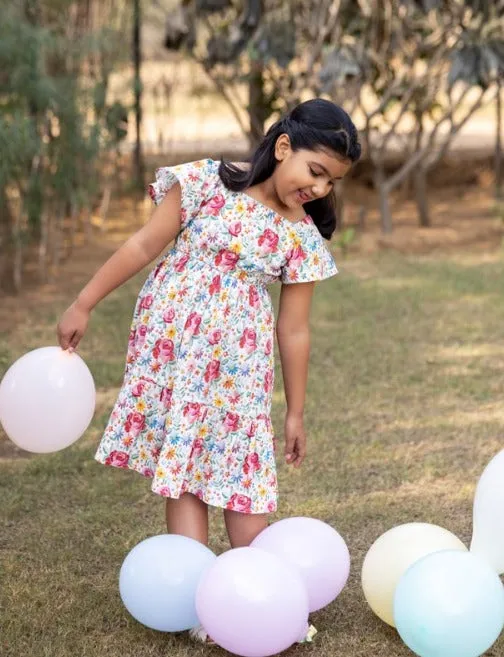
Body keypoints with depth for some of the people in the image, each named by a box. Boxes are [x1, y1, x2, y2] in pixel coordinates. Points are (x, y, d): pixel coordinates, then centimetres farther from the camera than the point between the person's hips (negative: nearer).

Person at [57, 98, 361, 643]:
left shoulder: (304, 236, 1)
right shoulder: (205, 182, -7)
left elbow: (294, 329, 5)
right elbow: (145, 244, -3)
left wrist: (295, 413, 9)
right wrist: (83, 305, -2)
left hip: (238, 368, 2)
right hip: (171, 347, -2)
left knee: (245, 471, 3)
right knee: (181, 469, -1)